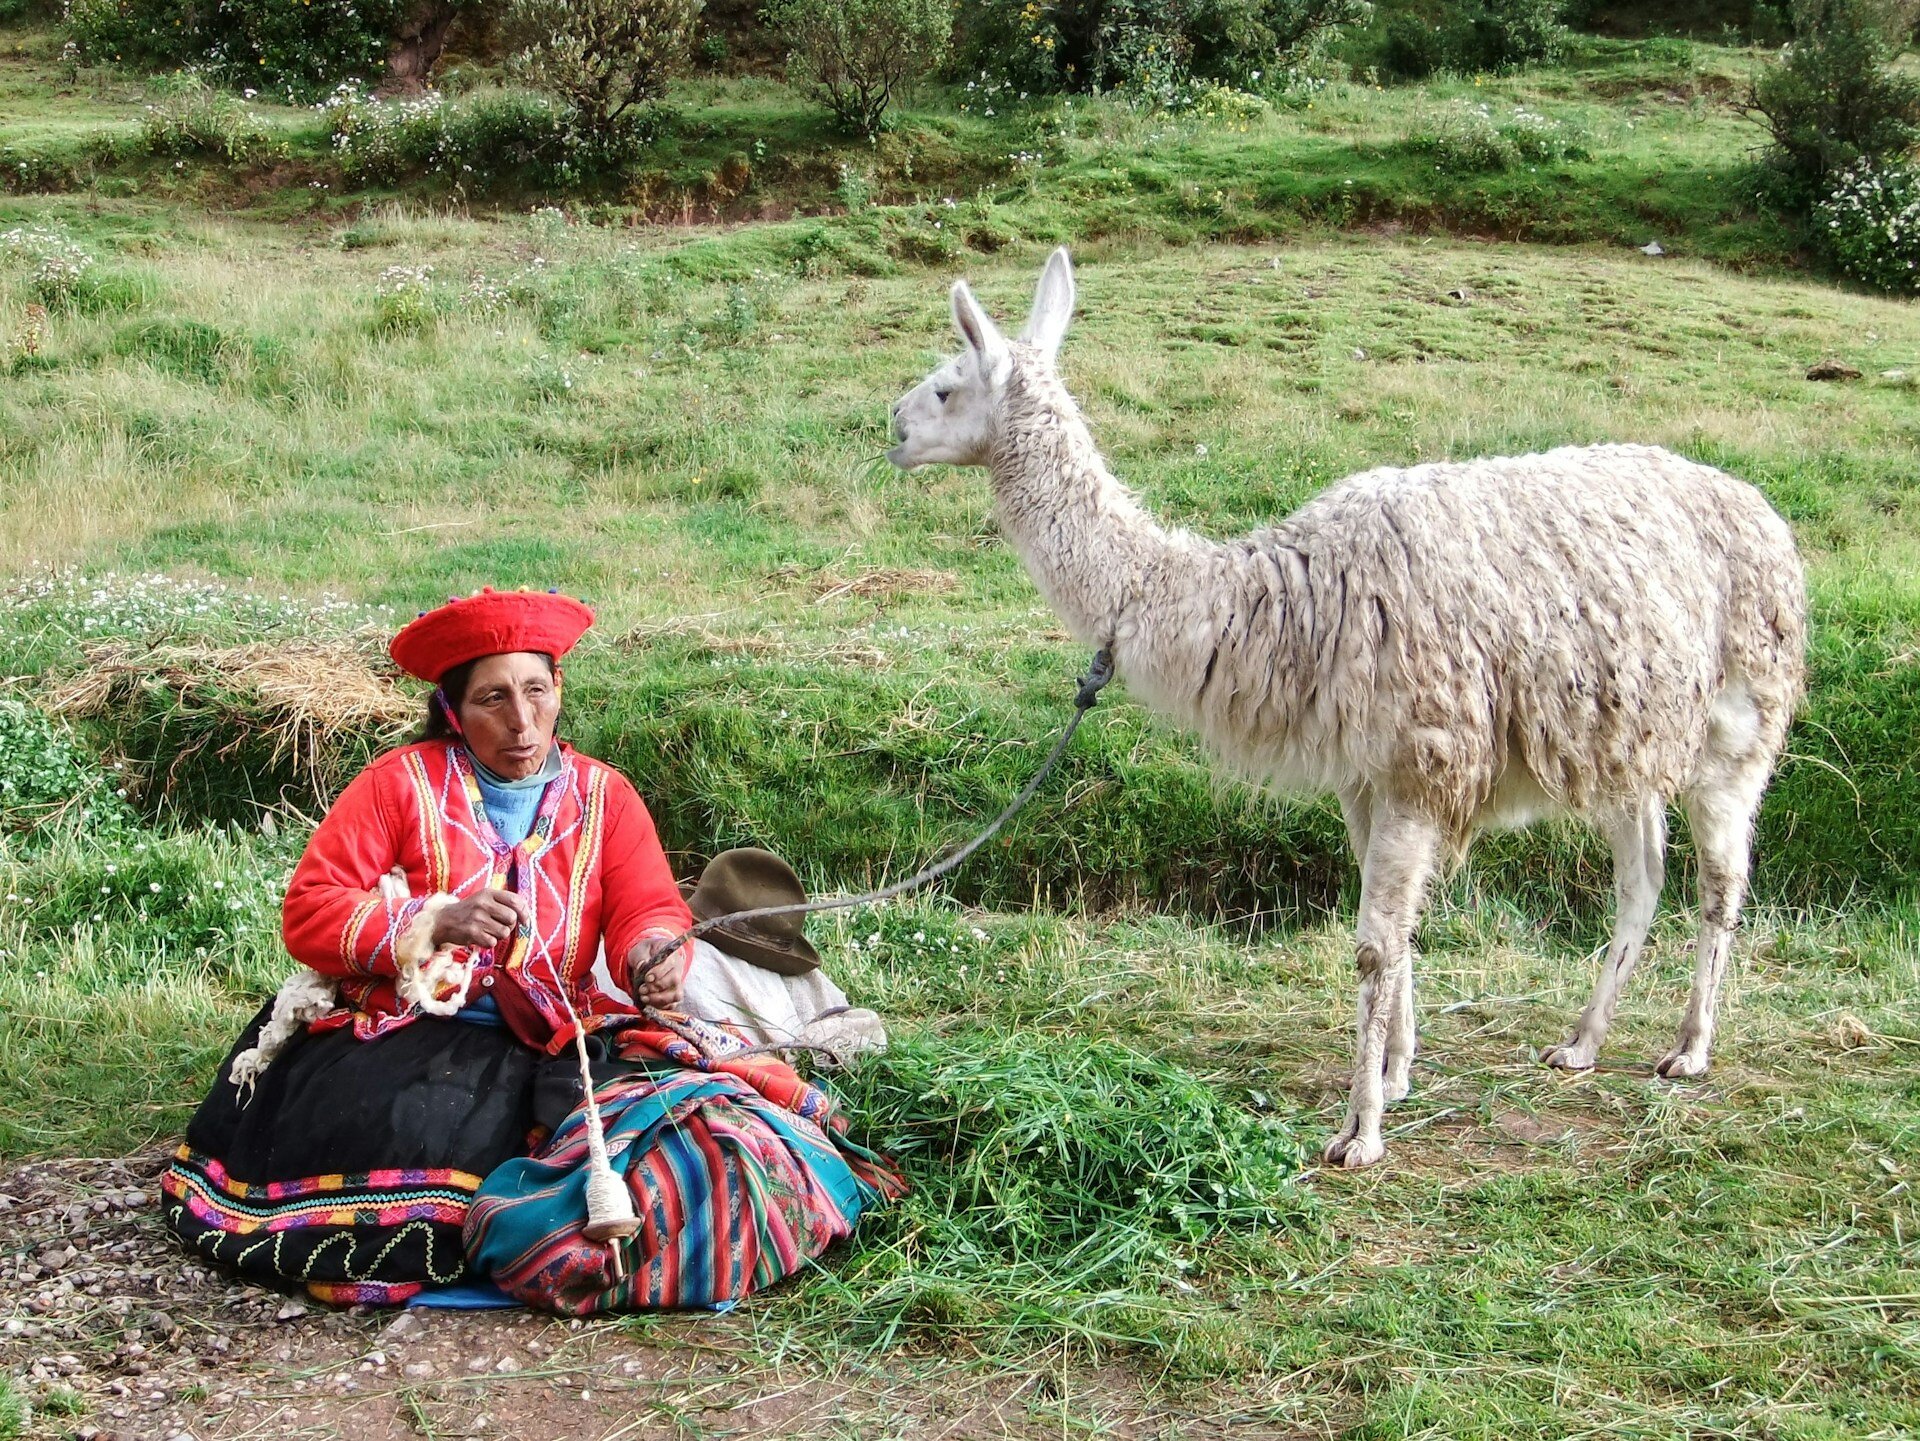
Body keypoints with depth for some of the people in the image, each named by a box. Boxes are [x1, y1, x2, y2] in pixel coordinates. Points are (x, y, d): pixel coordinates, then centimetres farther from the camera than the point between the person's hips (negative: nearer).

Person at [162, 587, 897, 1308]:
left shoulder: (604, 796, 12)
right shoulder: (401, 783, 3)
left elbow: (650, 910, -1)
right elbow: (308, 911, -3)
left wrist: (656, 957, -26)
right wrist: (433, 923, -19)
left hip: (553, 1044, 3)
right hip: (404, 1035, -3)